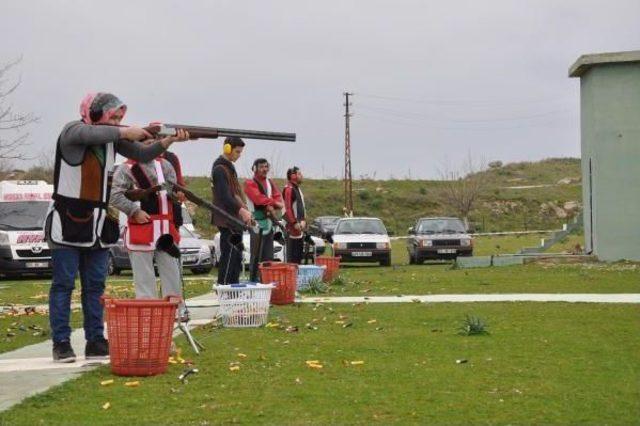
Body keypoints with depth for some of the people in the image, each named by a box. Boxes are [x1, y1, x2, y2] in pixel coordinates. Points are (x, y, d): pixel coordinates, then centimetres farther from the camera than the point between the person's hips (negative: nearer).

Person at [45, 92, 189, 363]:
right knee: (63, 284, -2)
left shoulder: (113, 139, 8)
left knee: (95, 286, 8)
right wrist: (124, 132, -30)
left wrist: (168, 141, -14)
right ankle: (61, 343, 2)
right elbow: (89, 133, -32)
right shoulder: (72, 131, -10)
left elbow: (143, 154, 3)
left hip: (98, 225, 6)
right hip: (68, 221, -6)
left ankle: (96, 341, 12)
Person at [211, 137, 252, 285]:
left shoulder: (228, 167, 19)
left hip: (234, 219, 10)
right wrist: (241, 210, -28)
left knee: (236, 255, 12)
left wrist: (243, 210, 12)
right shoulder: (220, 169, -13)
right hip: (227, 220, -10)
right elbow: (224, 196, -23)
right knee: (229, 255, -10)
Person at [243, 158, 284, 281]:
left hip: (270, 222, 7)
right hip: (257, 223, -7)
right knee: (257, 254, -9)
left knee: (268, 255, 10)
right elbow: (258, 198, -19)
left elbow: (278, 198, 7)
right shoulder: (250, 183, -4)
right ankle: (254, 279, -7)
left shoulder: (270, 183, 19)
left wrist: (272, 206, -14)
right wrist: (274, 202, -11)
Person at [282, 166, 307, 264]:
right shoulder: (288, 189, -14)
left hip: (300, 227, 10)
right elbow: (287, 208, -21)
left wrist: (303, 221, 7)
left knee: (299, 254, 13)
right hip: (292, 227, -10)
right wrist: (295, 223, -24)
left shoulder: (297, 189, 19)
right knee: (292, 256, -9)